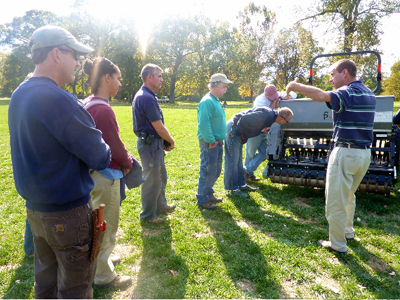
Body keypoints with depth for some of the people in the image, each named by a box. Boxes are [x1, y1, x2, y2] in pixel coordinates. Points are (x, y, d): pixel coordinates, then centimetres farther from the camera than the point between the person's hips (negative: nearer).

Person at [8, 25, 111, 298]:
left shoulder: (18, 95, 6)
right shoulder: (58, 99, -23)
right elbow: (99, 157, -21)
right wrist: (107, 155, 1)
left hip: (35, 208, 9)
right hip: (68, 213, -8)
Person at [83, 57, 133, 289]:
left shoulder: (89, 105, 6)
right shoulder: (103, 109, -24)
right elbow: (115, 146, -21)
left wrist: (124, 159, 8)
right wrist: (128, 163, -3)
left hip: (95, 172, 10)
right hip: (106, 176, -10)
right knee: (107, 227, 7)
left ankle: (102, 259, 47)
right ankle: (104, 276, 26)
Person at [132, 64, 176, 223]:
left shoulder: (143, 95, 12)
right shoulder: (147, 98, -21)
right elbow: (159, 128, -20)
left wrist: (165, 142, 6)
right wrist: (171, 141, -3)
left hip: (154, 143, 10)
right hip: (150, 144, -10)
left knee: (160, 176, 22)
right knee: (152, 180, 3)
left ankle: (161, 205, 40)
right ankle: (148, 215, 20)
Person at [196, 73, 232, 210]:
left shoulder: (216, 101, 16)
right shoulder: (207, 101, -17)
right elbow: (203, 124, -26)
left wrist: (219, 140, 16)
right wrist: (211, 141, -21)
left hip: (217, 142, 10)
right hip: (209, 144, -10)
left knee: (216, 172, 18)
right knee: (208, 173, -2)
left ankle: (209, 194, 33)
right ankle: (202, 200, 11)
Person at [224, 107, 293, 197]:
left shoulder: (271, 115, 6)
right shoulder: (266, 115, -26)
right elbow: (244, 119, -29)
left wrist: (264, 129, -3)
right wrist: (242, 133, -16)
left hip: (238, 130, 10)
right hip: (233, 130, -10)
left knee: (238, 160, 17)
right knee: (233, 161, -3)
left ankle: (241, 184, 28)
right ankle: (234, 189, 6)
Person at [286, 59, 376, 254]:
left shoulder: (347, 92, -15)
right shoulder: (368, 93, 13)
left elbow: (321, 96, -34)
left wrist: (295, 86, -23)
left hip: (346, 153, -9)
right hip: (365, 153, 9)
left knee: (336, 201, 3)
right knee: (348, 196, 26)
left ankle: (337, 244, 14)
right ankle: (348, 232, 40)